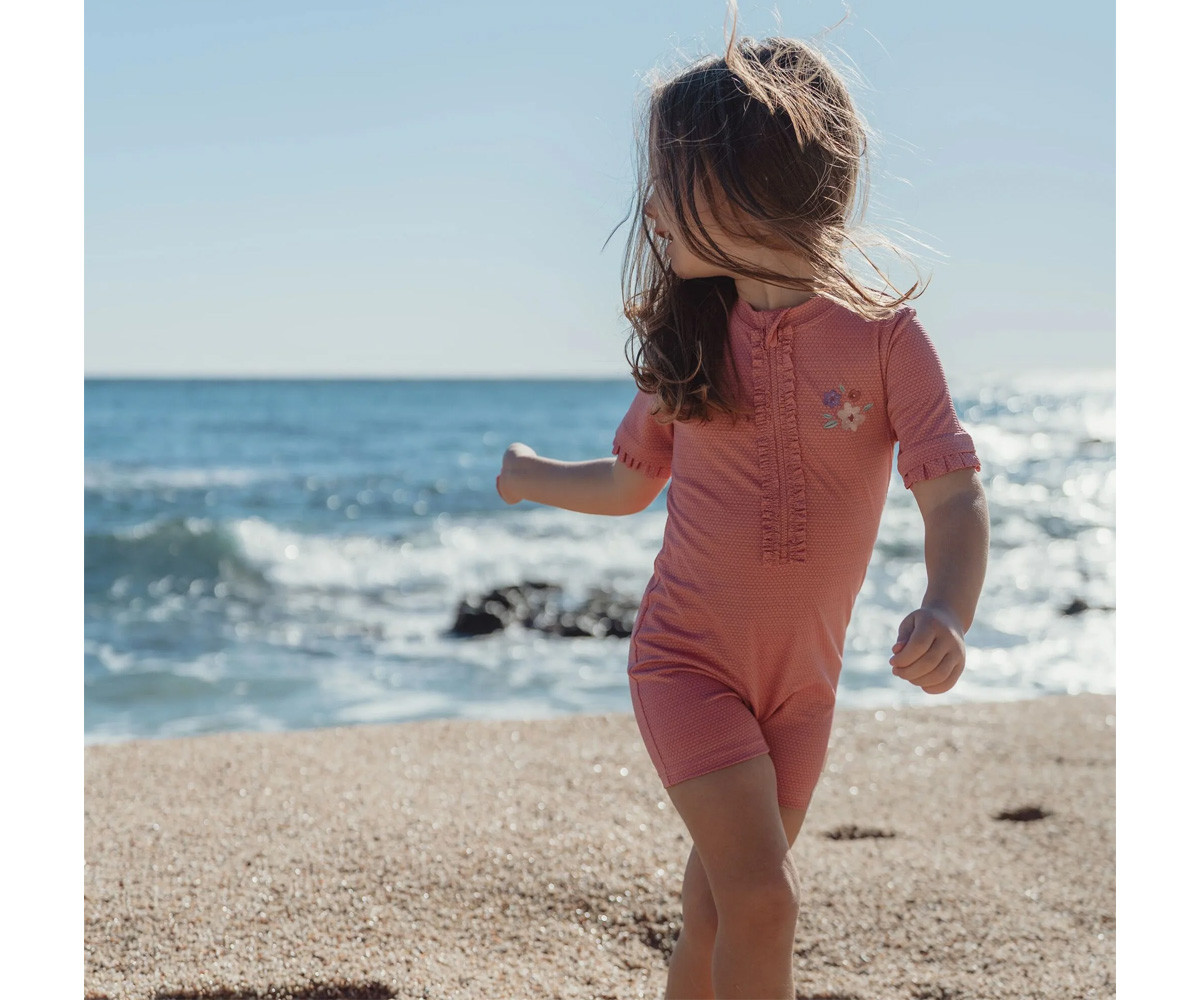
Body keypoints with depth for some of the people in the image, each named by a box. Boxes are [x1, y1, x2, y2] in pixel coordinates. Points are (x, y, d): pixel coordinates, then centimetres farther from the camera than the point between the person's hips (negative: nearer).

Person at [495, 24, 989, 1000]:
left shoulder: (885, 334, -11)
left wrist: (948, 613, -33)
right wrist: (526, 474, 24)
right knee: (763, 898, -16)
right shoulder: (691, 335, -2)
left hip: (802, 681, 0)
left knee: (717, 918, 11)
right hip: (688, 660, 0)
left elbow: (954, 494, -15)